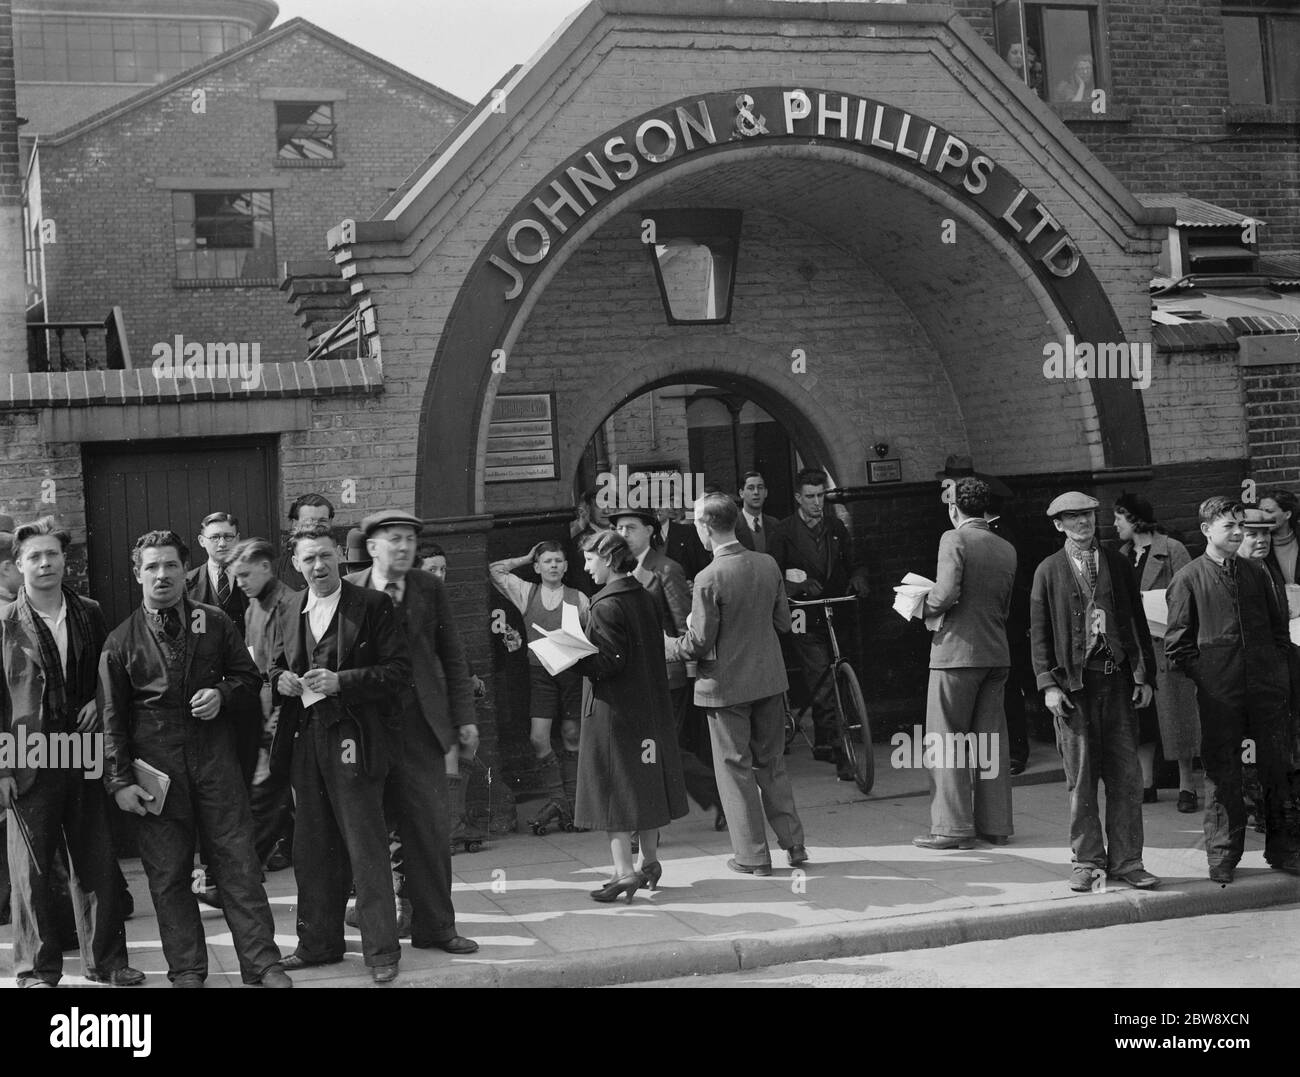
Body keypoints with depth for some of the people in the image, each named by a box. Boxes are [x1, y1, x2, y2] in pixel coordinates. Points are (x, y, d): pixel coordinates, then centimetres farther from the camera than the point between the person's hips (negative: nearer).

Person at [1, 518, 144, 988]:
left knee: (97, 862, 8)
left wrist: (98, 702, -1)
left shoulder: (89, 614, 7)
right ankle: (38, 969, 16)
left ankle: (106, 959, 21)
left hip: (84, 753, 3)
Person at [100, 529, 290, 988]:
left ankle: (263, 963, 7)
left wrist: (222, 695, -9)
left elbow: (249, 677, 13)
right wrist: (120, 781, -4)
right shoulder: (120, 641, 3)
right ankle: (186, 970, 17)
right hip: (156, 767, 0)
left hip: (215, 758, 0)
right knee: (167, 875, 5)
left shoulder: (215, 623, 6)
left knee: (238, 863, 1)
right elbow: (112, 717, 2)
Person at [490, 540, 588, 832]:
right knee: (538, 738, -7)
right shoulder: (526, 593, 11)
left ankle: (571, 802, 13)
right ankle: (556, 800, 4)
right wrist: (526, 558, 13)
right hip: (540, 671, 1)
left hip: (571, 669, -1)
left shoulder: (579, 598, 6)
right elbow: (494, 570, 11)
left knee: (572, 738, 4)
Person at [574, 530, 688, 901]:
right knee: (644, 783, 16)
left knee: (612, 786, -3)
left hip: (615, 709, -8)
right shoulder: (644, 597, 8)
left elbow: (608, 662, -21)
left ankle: (623, 871, -6)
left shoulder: (607, 606, -17)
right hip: (650, 705, 8)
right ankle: (649, 861, 25)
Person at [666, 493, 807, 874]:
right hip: (769, 678, 6)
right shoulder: (768, 564, -2)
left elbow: (699, 643, -16)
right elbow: (782, 622, 6)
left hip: (727, 684, -6)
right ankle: (793, 843, 22)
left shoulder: (709, 579, -19)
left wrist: (665, 646, 2)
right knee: (772, 763, 18)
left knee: (736, 768, 6)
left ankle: (753, 855, 11)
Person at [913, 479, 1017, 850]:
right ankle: (995, 824, 16)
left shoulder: (954, 539, -11)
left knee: (947, 741, 0)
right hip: (997, 652, 7)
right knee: (991, 739, 12)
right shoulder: (1006, 549, 10)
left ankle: (953, 827, 0)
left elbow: (946, 594, -20)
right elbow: (1004, 609, 13)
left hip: (957, 651, -7)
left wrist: (923, 607, -2)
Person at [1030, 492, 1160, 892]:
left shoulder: (1116, 563, 12)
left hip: (1118, 678, 2)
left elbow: (1138, 621, 12)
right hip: (1073, 682, -2)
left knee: (1126, 775, 2)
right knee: (1081, 777, 2)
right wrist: (1048, 684, -7)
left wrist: (1145, 675, 4)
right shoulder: (1048, 571, 6)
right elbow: (1039, 632, 3)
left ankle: (1125, 861, 10)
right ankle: (1087, 861, 11)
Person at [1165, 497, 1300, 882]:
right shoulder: (1187, 579, 0)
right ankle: (1222, 857, 12)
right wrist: (1204, 675, -5)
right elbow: (1177, 643, 1)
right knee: (1222, 774, 1)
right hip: (1218, 693, -3)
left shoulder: (1256, 572, 12)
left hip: (1267, 687, 4)